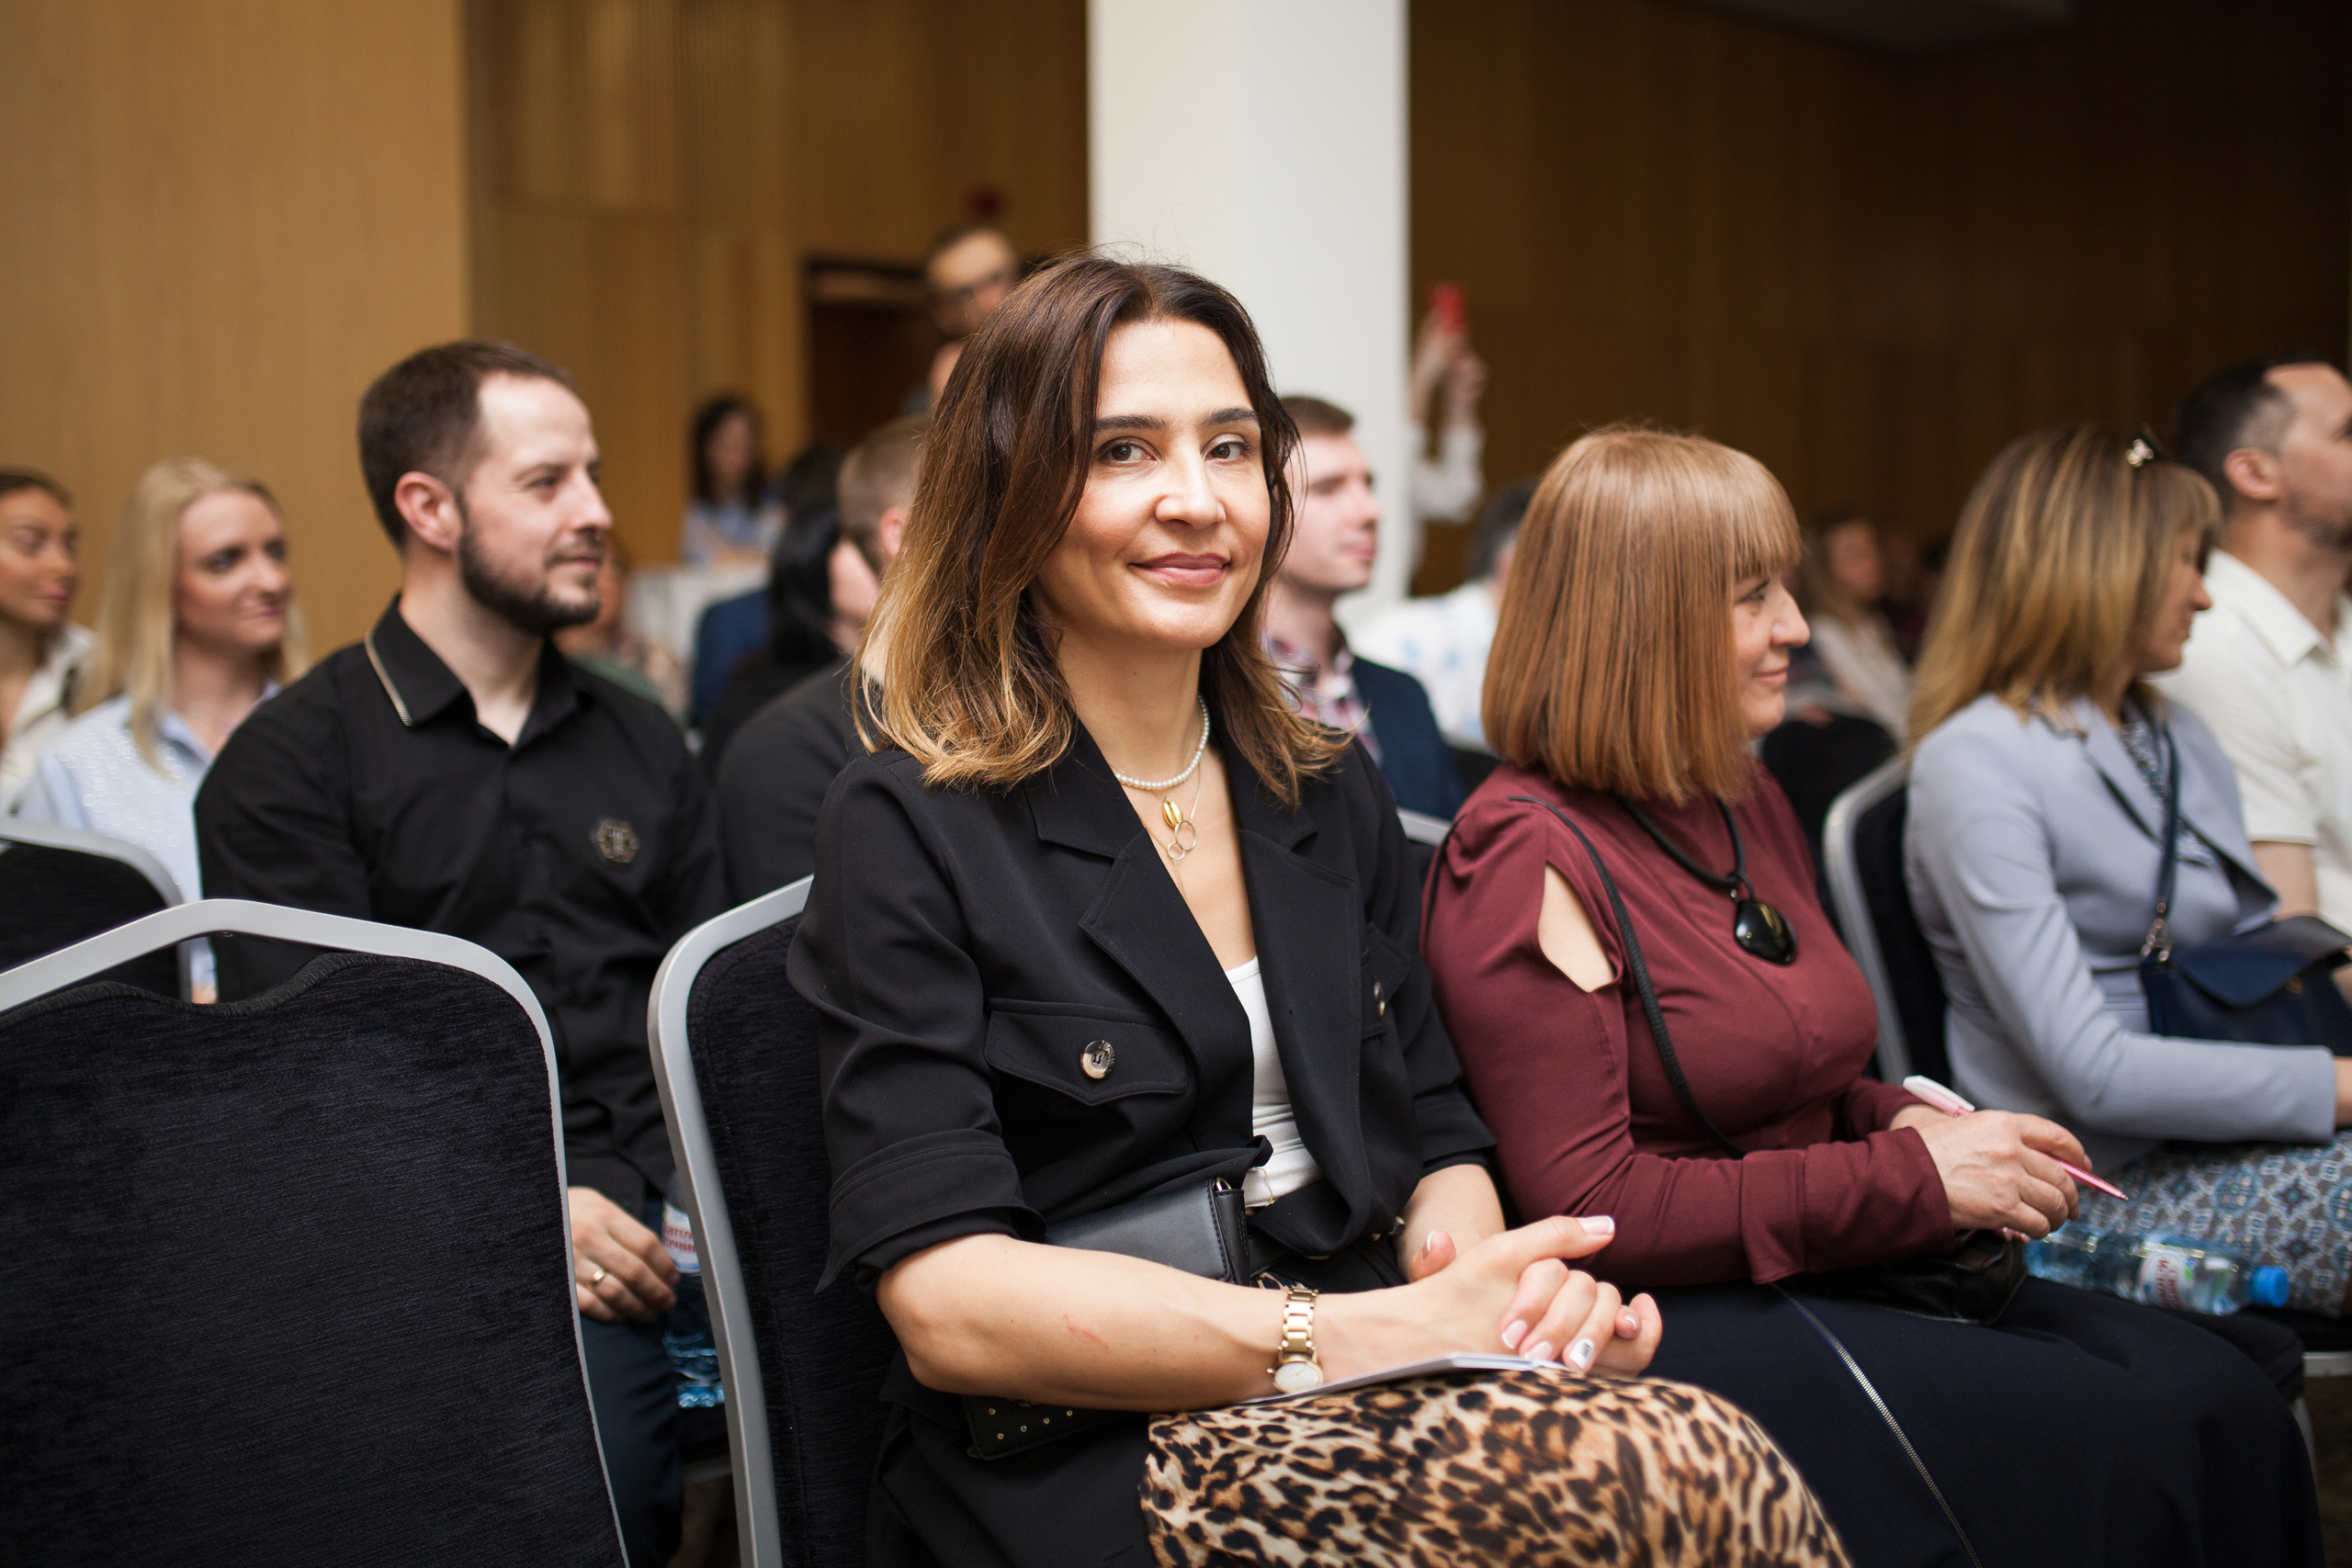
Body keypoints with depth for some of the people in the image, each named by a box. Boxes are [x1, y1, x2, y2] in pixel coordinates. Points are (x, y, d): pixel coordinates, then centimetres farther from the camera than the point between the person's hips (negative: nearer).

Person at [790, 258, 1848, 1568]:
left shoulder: (1331, 794, 14)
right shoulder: (910, 830, -5)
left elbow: (1435, 1145, 15)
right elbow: (947, 1304, -14)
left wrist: (1493, 1277, -10)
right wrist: (1381, 1333, -22)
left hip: (1370, 1409, 6)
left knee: (1684, 1454, -26)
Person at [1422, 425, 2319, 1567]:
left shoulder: (1746, 805, 14)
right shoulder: (1527, 858, -14)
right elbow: (1585, 1207, -18)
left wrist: (1904, 1118, 1)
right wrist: (1911, 1177, -17)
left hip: (1836, 1265, 8)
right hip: (1666, 1314, -8)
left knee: (2220, 1399, -12)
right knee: (2116, 1442, -22)